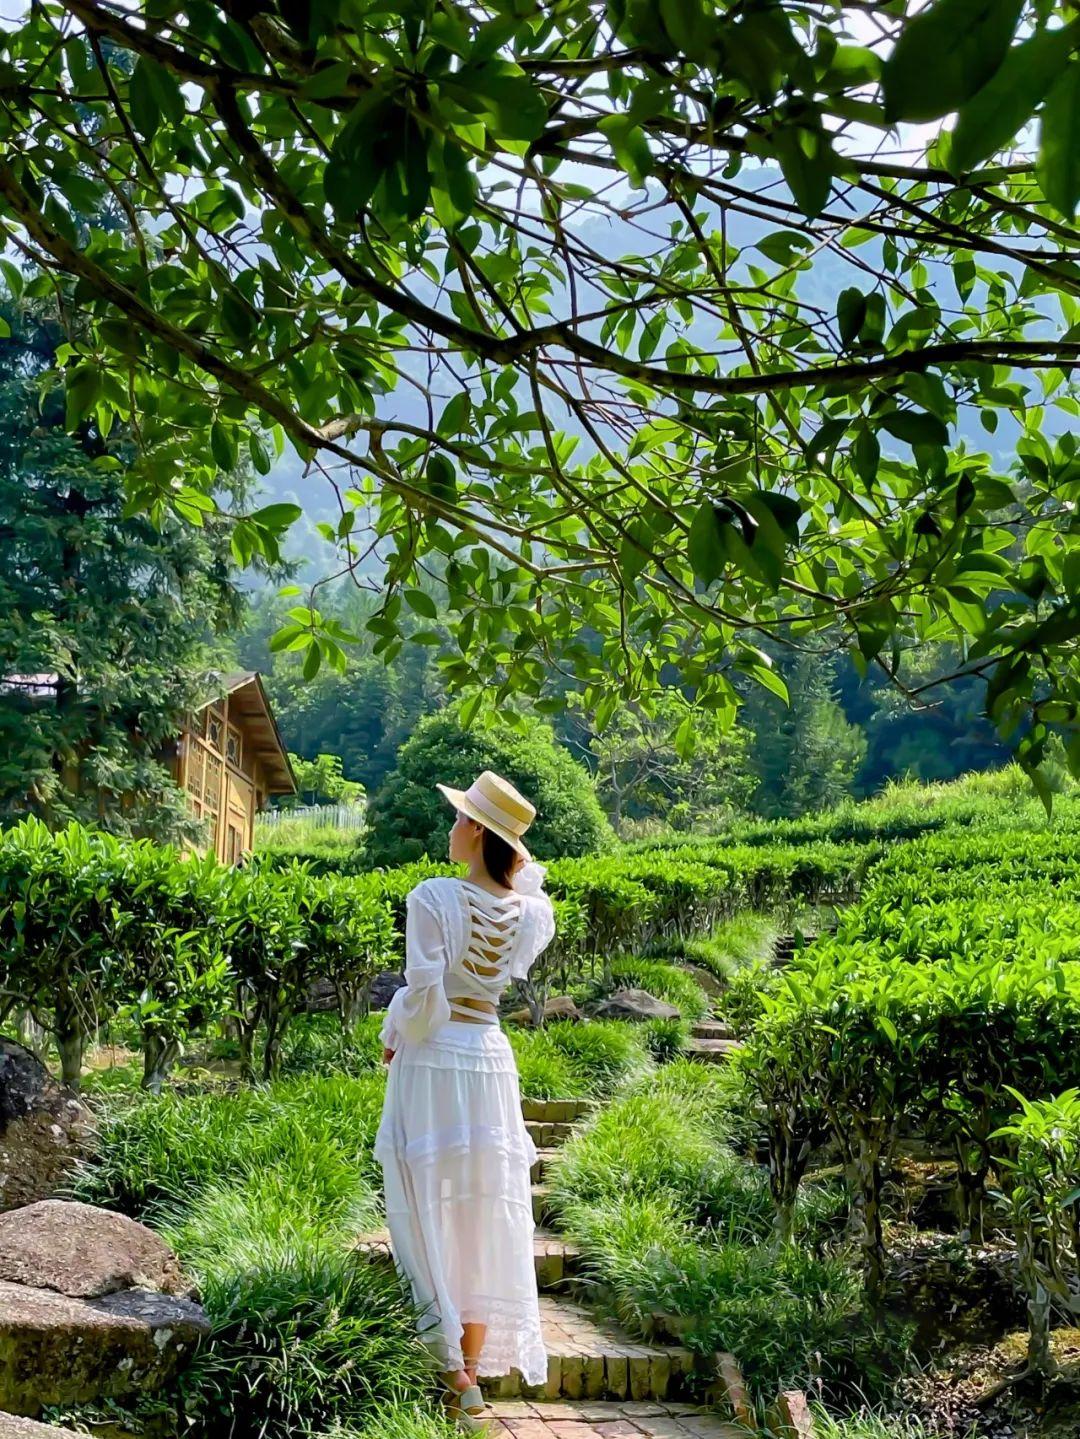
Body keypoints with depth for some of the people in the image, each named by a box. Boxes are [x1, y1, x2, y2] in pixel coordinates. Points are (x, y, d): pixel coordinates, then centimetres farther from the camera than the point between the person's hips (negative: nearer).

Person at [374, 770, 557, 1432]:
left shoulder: (434, 898, -15)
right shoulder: (532, 912, 0)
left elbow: (422, 996, -17)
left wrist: (393, 1038, 2)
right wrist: (523, 867, 10)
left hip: (432, 1064, -5)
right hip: (491, 1062, 5)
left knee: (431, 1219, 4)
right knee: (484, 1223, 11)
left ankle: (447, 1372, 8)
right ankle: (474, 1376, 19)